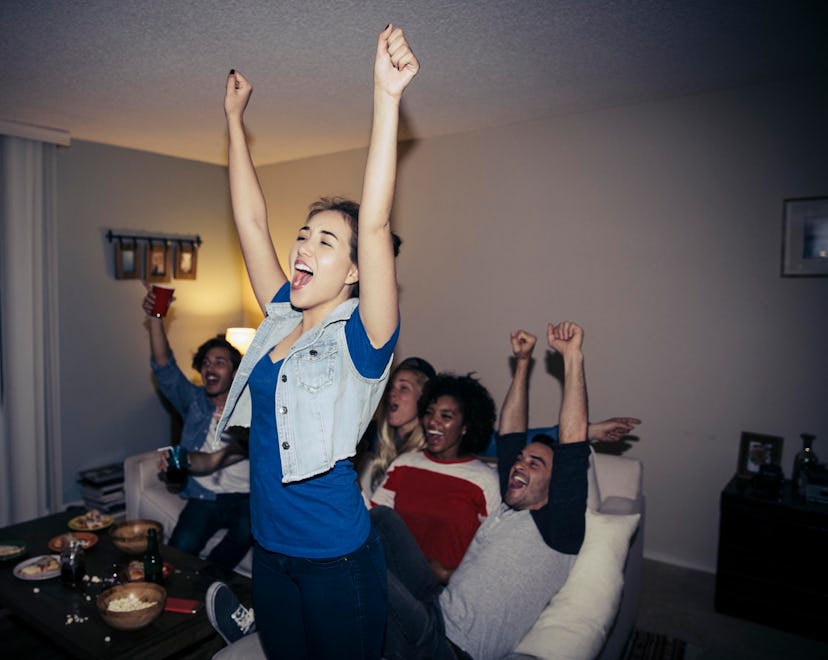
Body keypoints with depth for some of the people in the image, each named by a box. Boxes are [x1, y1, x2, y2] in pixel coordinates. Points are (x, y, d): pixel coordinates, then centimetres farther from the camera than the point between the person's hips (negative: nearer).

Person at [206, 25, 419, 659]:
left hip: (336, 561, -6)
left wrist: (387, 96, -33)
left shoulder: (361, 338, -16)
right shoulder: (281, 320, 1)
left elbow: (375, 225, -29)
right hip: (270, 552, 6)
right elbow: (251, 220, 5)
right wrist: (234, 118, 10)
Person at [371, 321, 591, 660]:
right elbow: (509, 434, 19)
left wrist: (572, 355, -18)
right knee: (382, 517, -7)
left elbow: (572, 441, -16)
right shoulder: (509, 510, 16)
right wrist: (522, 363, 20)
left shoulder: (556, 526, -4)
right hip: (437, 604, 8)